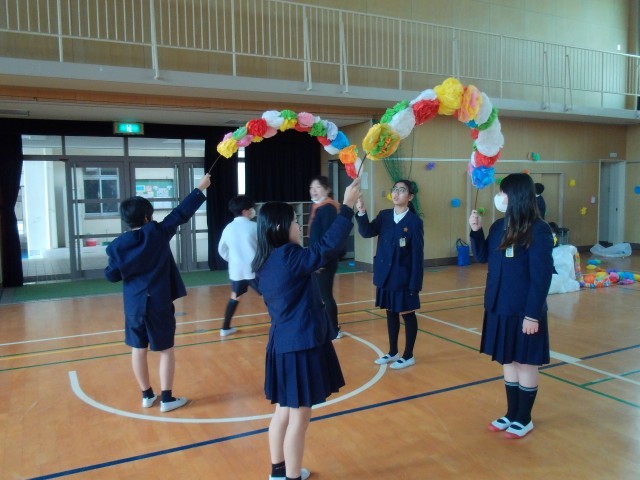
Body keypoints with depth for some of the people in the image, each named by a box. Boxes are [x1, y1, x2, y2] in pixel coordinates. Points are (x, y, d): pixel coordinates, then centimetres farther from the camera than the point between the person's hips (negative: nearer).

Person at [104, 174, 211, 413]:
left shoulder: (118, 245, -2)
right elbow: (181, 213, -4)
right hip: (159, 303, -3)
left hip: (134, 304, 3)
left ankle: (147, 395, 26)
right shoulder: (158, 232, -8)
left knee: (138, 349, 14)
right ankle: (167, 398, 9)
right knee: (166, 349, 6)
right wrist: (200, 189, 5)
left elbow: (112, 275, 0)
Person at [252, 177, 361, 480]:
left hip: (284, 343, 9)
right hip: (300, 346, -9)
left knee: (284, 412, 21)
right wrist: (347, 206, -17)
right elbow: (328, 247, -24)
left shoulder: (265, 263, 6)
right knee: (298, 418, 6)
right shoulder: (289, 257, -20)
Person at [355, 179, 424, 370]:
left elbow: (417, 254, -12)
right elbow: (367, 232, -9)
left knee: (407, 314, 7)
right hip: (385, 275, 5)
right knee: (391, 312, 16)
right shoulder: (384, 216, 5)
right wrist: (361, 213, -26)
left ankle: (408, 356, 20)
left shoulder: (414, 222, -11)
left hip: (404, 277, -5)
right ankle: (393, 352, 30)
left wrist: (415, 283, -15)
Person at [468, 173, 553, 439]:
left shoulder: (538, 231, -16)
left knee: (525, 363, 9)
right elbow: (482, 257, 14)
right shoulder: (499, 226, 5)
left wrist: (533, 314, -18)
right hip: (499, 308, 7)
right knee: (508, 362, 17)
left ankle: (524, 419, 25)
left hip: (524, 311, -7)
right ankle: (511, 414, 32)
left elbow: (541, 276, -17)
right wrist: (476, 230, 0)